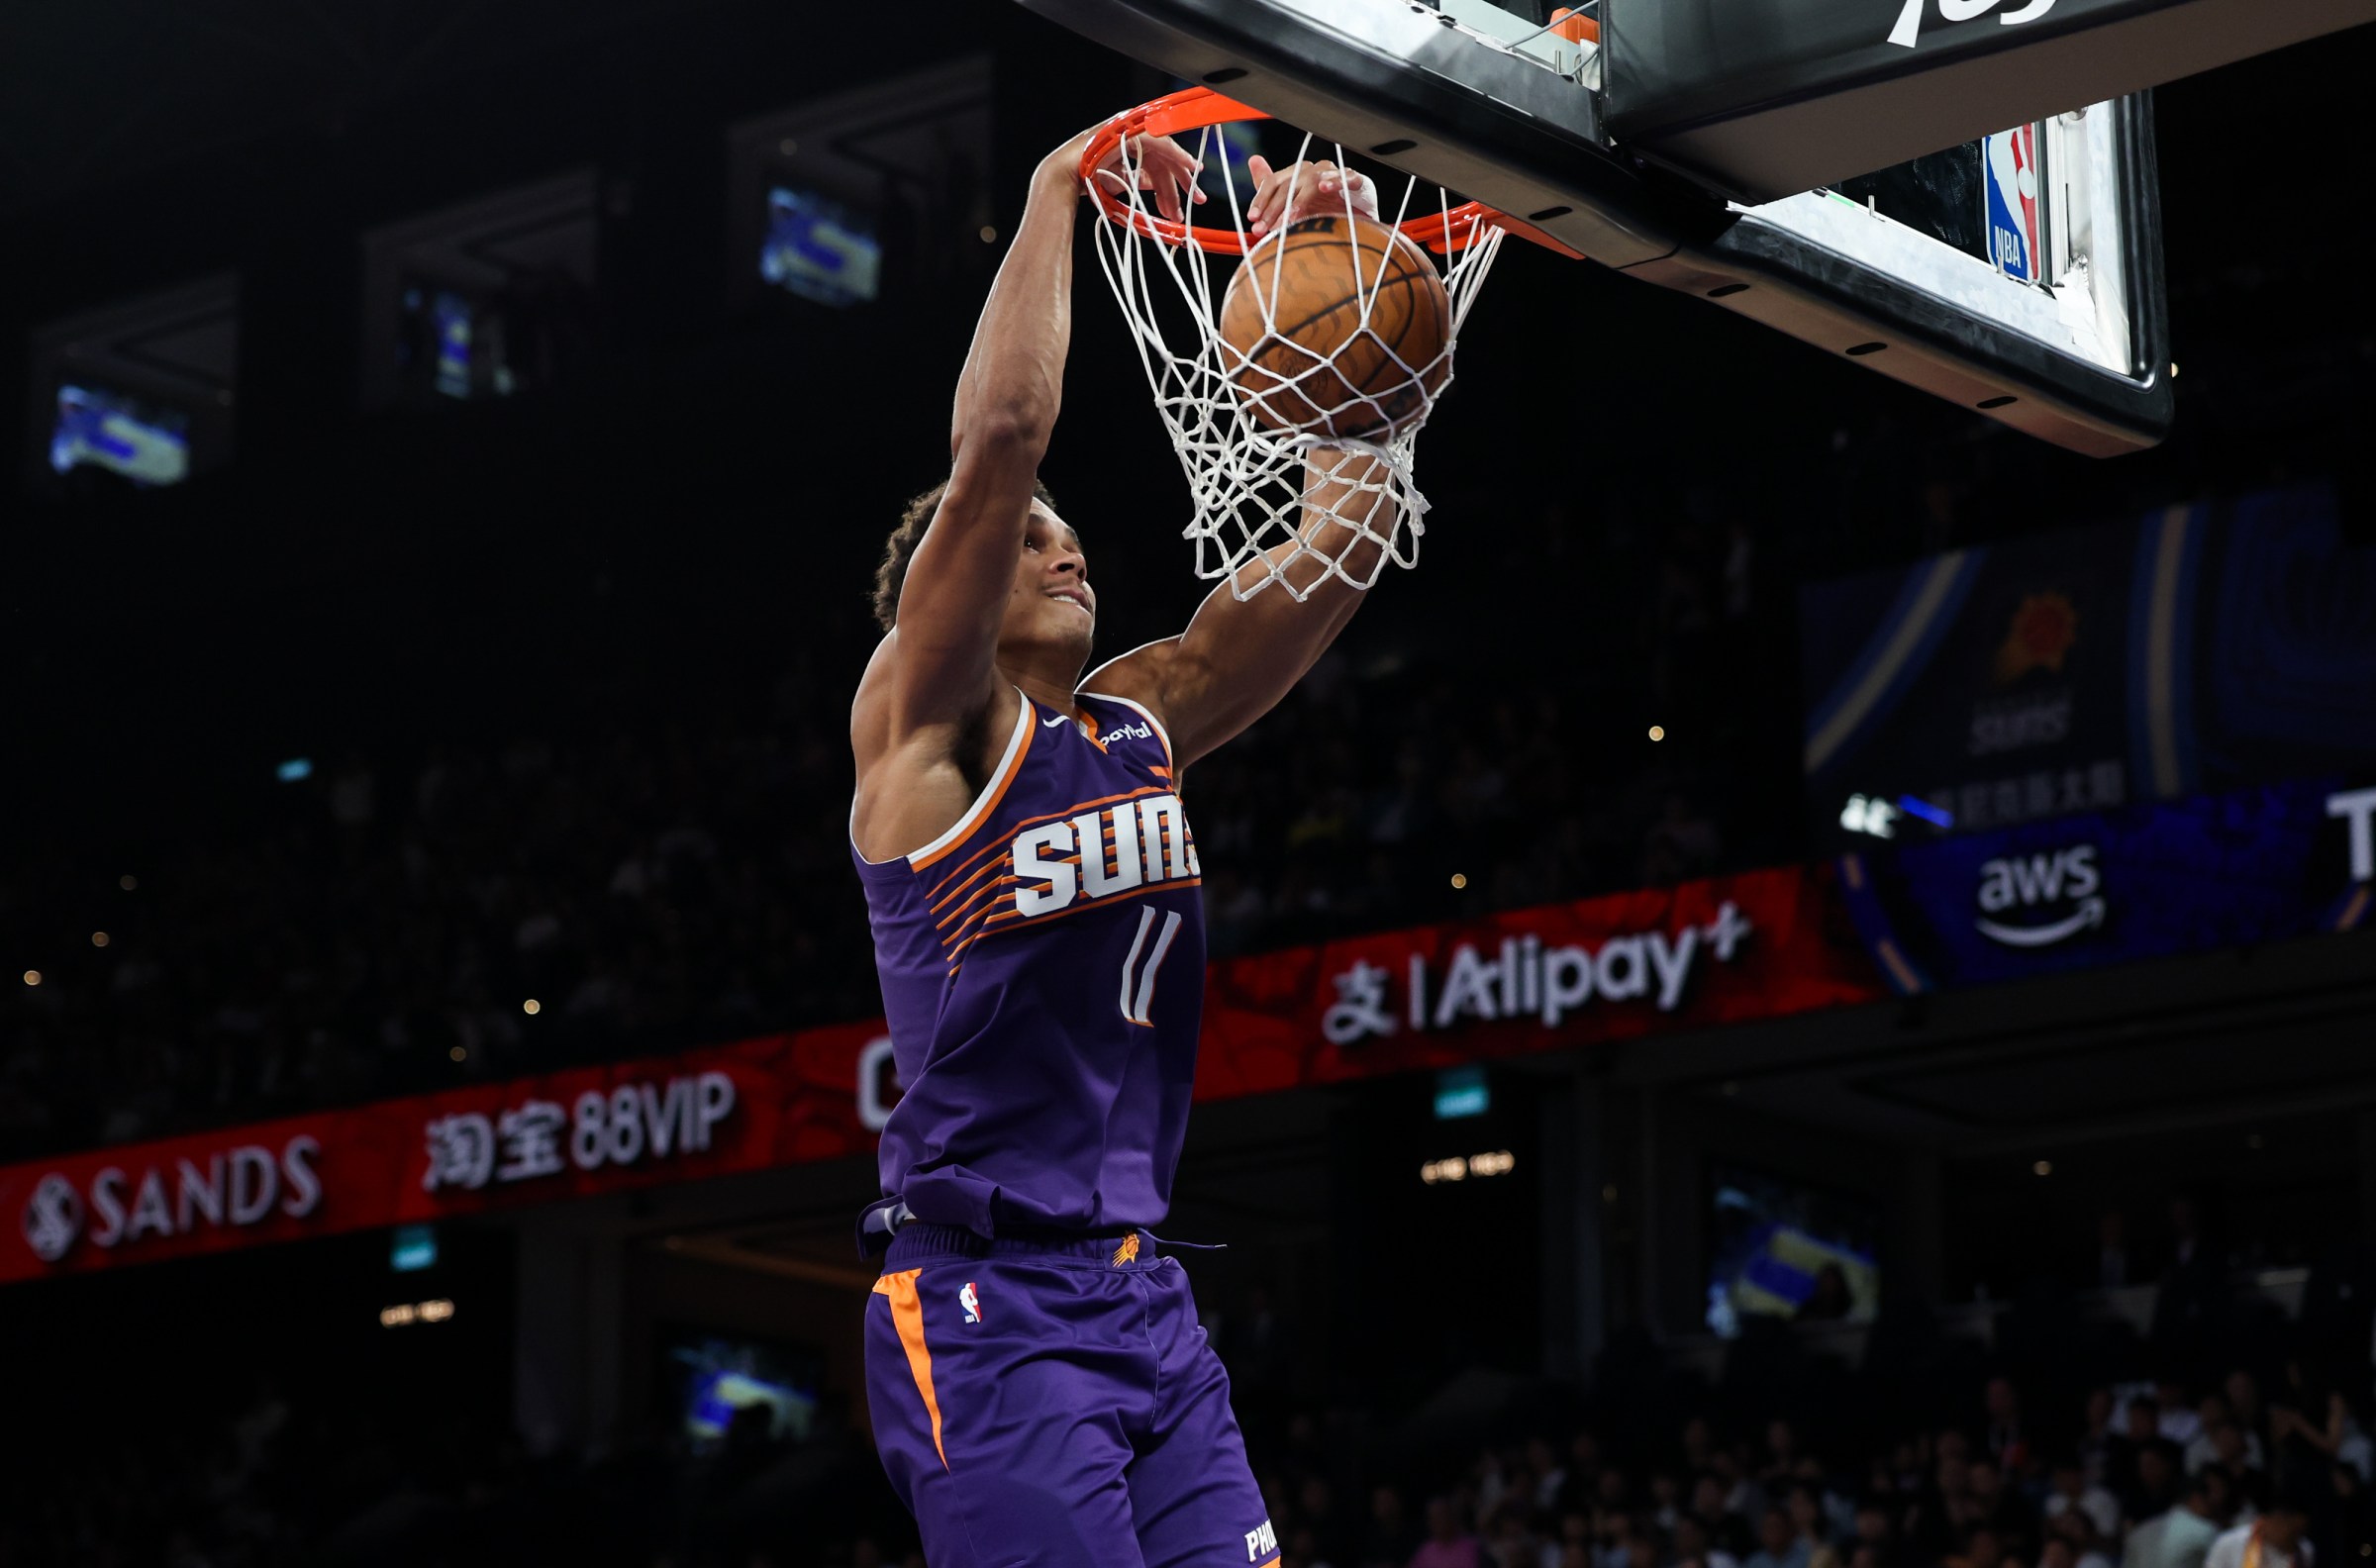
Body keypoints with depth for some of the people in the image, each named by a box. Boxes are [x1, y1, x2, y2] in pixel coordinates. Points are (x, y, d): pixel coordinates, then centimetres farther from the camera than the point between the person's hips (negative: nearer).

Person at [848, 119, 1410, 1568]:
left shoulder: (1142, 720, 16)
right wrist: (1061, 189, -9)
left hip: (1146, 1299, 7)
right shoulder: (927, 727, -3)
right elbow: (1000, 434, -16)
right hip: (987, 1308, -7)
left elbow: (1346, 531, 12)